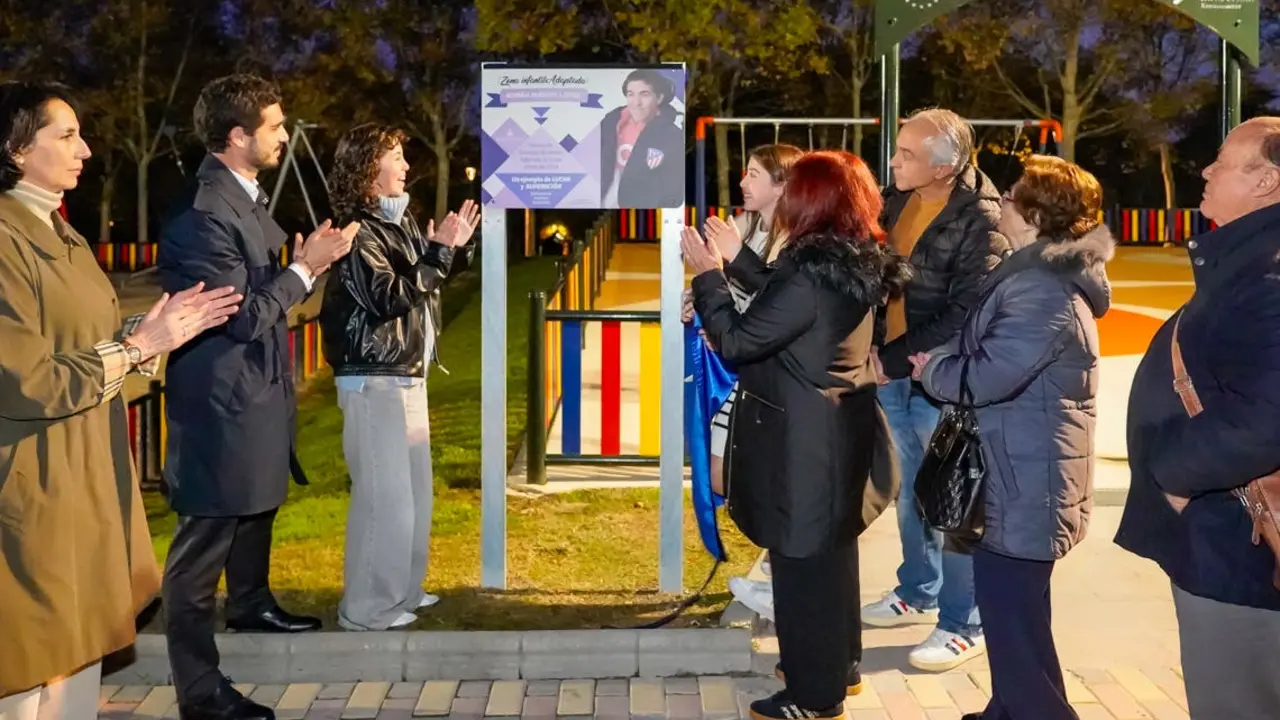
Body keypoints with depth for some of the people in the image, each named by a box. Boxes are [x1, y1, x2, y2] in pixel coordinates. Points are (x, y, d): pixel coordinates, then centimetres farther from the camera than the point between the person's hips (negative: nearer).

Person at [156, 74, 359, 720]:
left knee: (257, 505, 28)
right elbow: (242, 315, -23)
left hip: (257, 389, 11)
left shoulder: (246, 195, 8)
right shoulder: (202, 212, -23)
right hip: (220, 402, -11)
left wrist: (306, 261, 3)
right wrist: (305, 268, -15)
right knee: (204, 541, -2)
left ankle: (251, 603, 51)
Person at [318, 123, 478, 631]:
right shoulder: (358, 231, -15)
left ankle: (401, 590, 28)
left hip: (408, 375, 9)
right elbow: (387, 297, -23)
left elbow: (426, 283, 21)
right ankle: (367, 607, 5)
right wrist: (438, 251, -21)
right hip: (374, 381, -9)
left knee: (414, 490, 16)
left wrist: (454, 246, 6)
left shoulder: (401, 221, 11)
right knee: (385, 495, -6)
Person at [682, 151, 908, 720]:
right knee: (830, 549, 22)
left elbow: (736, 340, -22)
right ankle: (837, 661, 39)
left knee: (801, 560, 3)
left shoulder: (813, 273, -26)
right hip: (837, 431, 10)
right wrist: (736, 256, 21)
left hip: (803, 441, -10)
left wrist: (707, 273, -11)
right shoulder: (852, 263, 4)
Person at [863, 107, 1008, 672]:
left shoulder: (980, 220, -18)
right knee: (909, 491, 19)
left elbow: (966, 314, -20)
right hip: (894, 373, 7)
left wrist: (895, 357, -16)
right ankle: (918, 593, 37)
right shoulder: (898, 200, 5)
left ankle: (963, 624, 14)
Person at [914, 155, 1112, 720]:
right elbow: (985, 351, 19)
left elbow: (985, 378, -26)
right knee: (1009, 614, 22)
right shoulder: (1044, 276, 12)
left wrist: (929, 369, -8)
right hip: (1018, 480, 11)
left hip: (1022, 488, -11)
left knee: (1014, 622, -2)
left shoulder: (1041, 292, -23)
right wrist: (938, 362, 2)